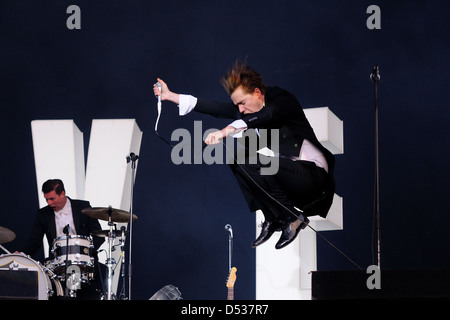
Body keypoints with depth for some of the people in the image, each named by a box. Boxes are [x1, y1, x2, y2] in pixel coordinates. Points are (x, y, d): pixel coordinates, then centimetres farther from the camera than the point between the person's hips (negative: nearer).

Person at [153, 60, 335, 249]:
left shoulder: (283, 99, -14)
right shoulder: (249, 108, 9)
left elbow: (266, 115, -35)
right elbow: (216, 109, 8)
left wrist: (226, 131, -46)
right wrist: (170, 96, 4)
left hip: (312, 173, -9)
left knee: (249, 165, -23)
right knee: (237, 160, 1)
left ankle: (292, 218, -13)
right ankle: (272, 219, -2)